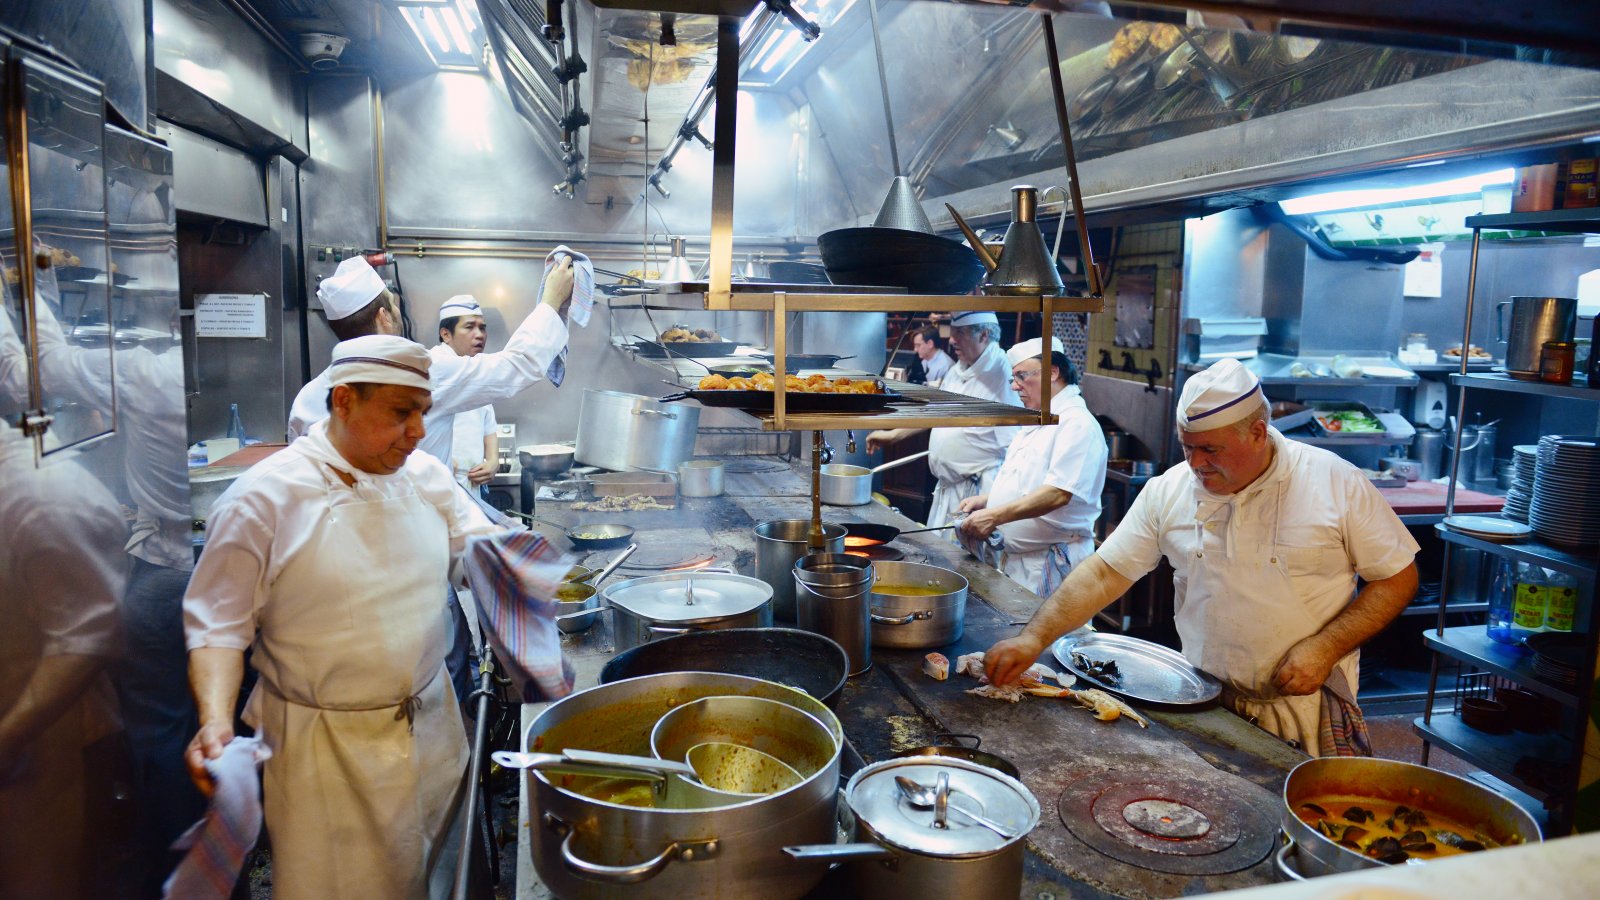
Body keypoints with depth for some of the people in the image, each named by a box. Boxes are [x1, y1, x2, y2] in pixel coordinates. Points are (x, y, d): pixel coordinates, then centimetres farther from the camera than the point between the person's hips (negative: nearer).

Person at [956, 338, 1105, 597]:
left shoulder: (1077, 424, -15)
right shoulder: (1036, 424, 17)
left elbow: (1058, 494, -25)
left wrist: (995, 516, -28)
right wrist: (985, 499, 10)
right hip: (1012, 558, 9)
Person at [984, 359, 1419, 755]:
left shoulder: (1338, 483, -8)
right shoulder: (1169, 490, -4)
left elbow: (1399, 578, -2)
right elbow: (1103, 573, -3)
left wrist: (1326, 648, -14)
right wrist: (1034, 638, -14)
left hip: (1309, 706, -1)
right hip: (1204, 702, 2)